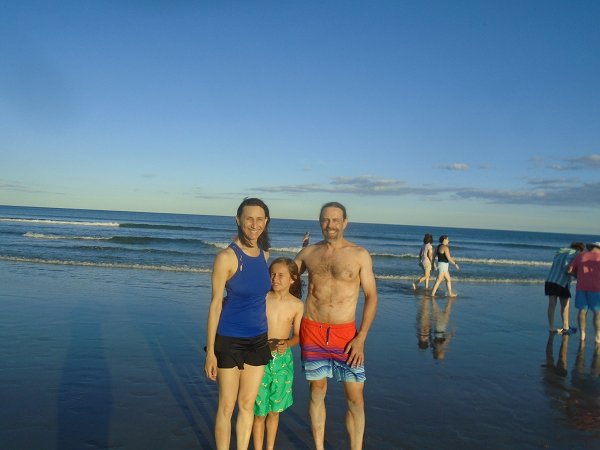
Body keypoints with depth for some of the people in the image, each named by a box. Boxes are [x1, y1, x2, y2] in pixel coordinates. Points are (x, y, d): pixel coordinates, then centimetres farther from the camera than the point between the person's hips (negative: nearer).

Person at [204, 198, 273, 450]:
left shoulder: (264, 254, 2)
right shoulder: (226, 257, -16)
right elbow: (215, 304, -13)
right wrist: (210, 351, -12)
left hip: (258, 340, 5)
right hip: (230, 341, -5)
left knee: (247, 405, 16)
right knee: (227, 406, 8)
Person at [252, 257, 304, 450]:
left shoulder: (297, 305, -5)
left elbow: (298, 335, 1)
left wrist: (287, 344, -17)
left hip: (283, 359, 2)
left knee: (274, 410, 15)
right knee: (260, 411, 6)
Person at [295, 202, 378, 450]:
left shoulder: (360, 255, -2)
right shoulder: (308, 253, 4)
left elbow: (371, 297, -2)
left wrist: (361, 338, -8)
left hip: (345, 334, -1)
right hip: (312, 332, 2)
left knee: (355, 398, 1)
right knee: (317, 392, 12)